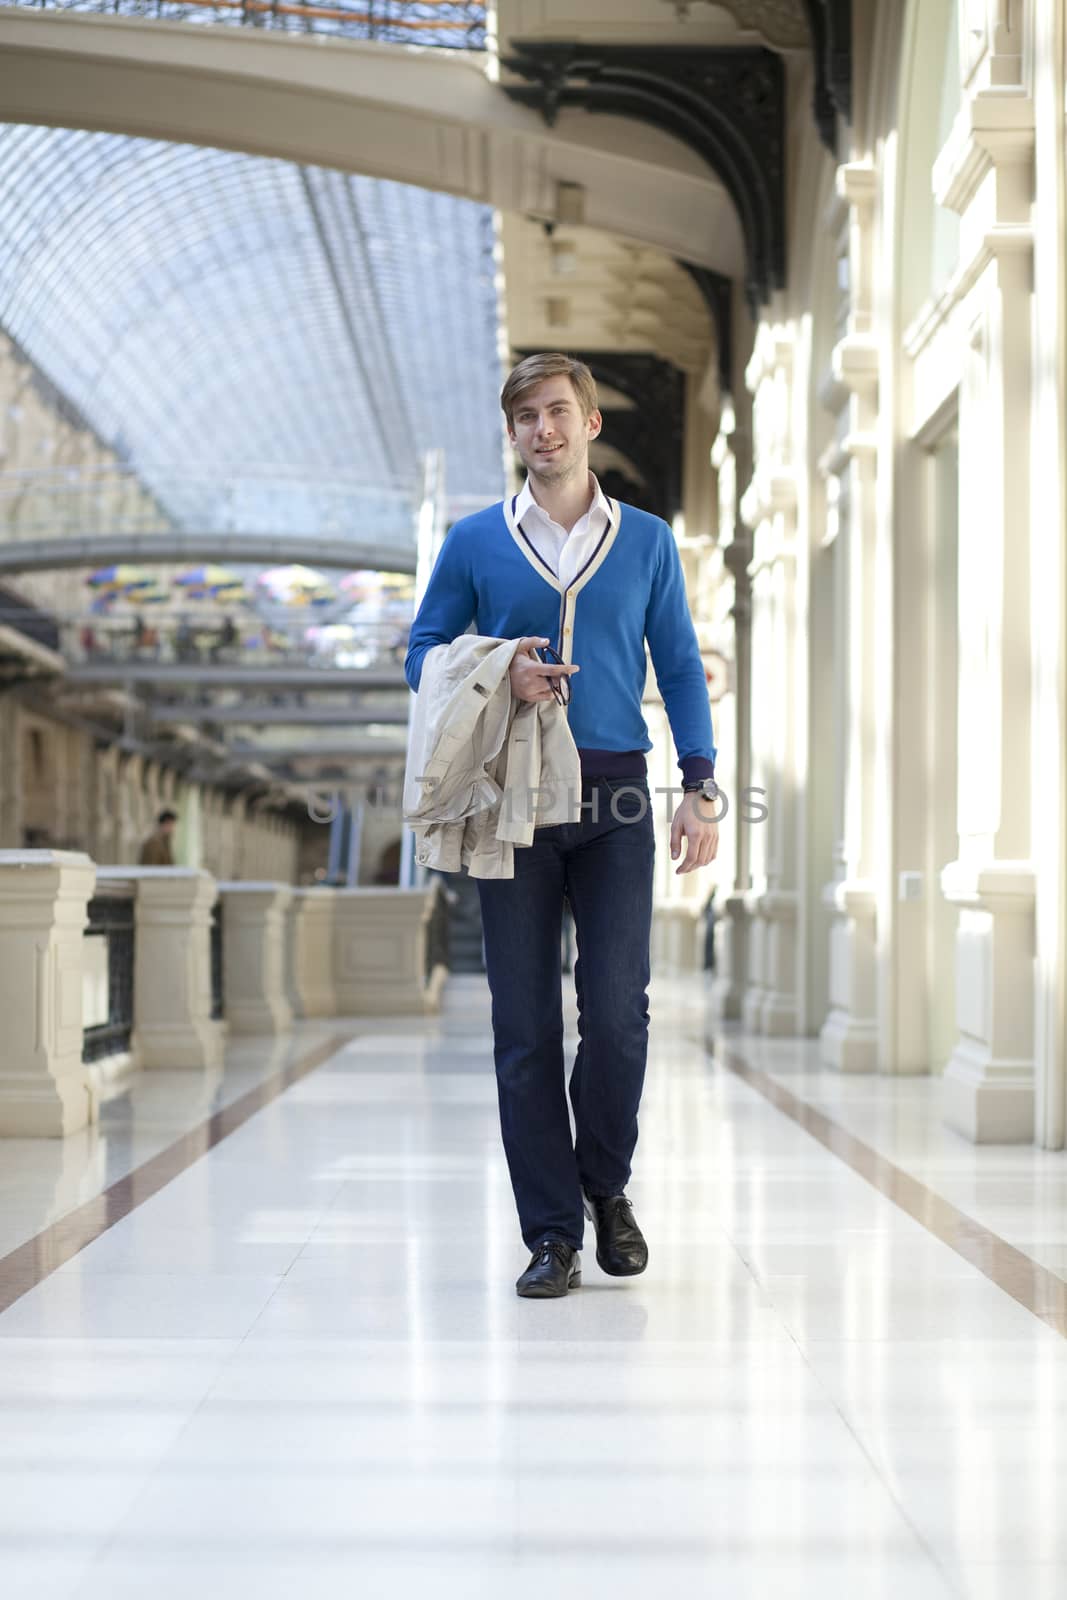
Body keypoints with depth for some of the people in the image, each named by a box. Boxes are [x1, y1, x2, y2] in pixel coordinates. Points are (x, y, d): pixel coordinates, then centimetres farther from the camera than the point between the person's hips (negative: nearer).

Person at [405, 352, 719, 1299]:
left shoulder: (647, 542, 10)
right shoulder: (475, 543, 9)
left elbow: (681, 669, 11)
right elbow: (422, 655, 11)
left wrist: (702, 788, 1)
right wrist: (496, 676, -10)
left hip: (615, 801, 0)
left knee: (618, 1012, -8)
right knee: (526, 1024, -1)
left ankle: (607, 1187, 18)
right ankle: (552, 1234, 8)